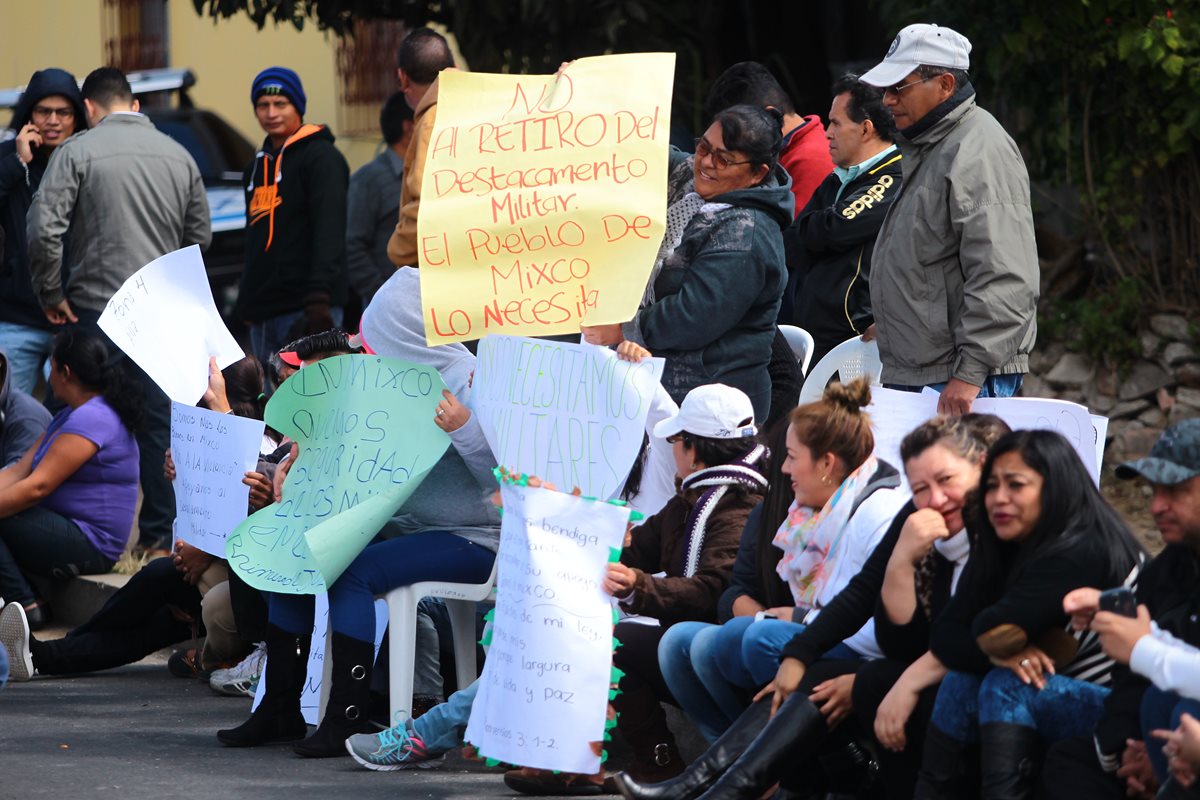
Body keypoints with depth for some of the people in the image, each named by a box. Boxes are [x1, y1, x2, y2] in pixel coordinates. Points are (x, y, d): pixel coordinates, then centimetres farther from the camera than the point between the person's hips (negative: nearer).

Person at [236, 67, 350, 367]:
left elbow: (329, 233, -15)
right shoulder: (257, 166, 21)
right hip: (262, 312, 8)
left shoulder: (322, 158, -4)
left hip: (303, 308, -8)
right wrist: (246, 305, 19)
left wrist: (318, 299, -25)